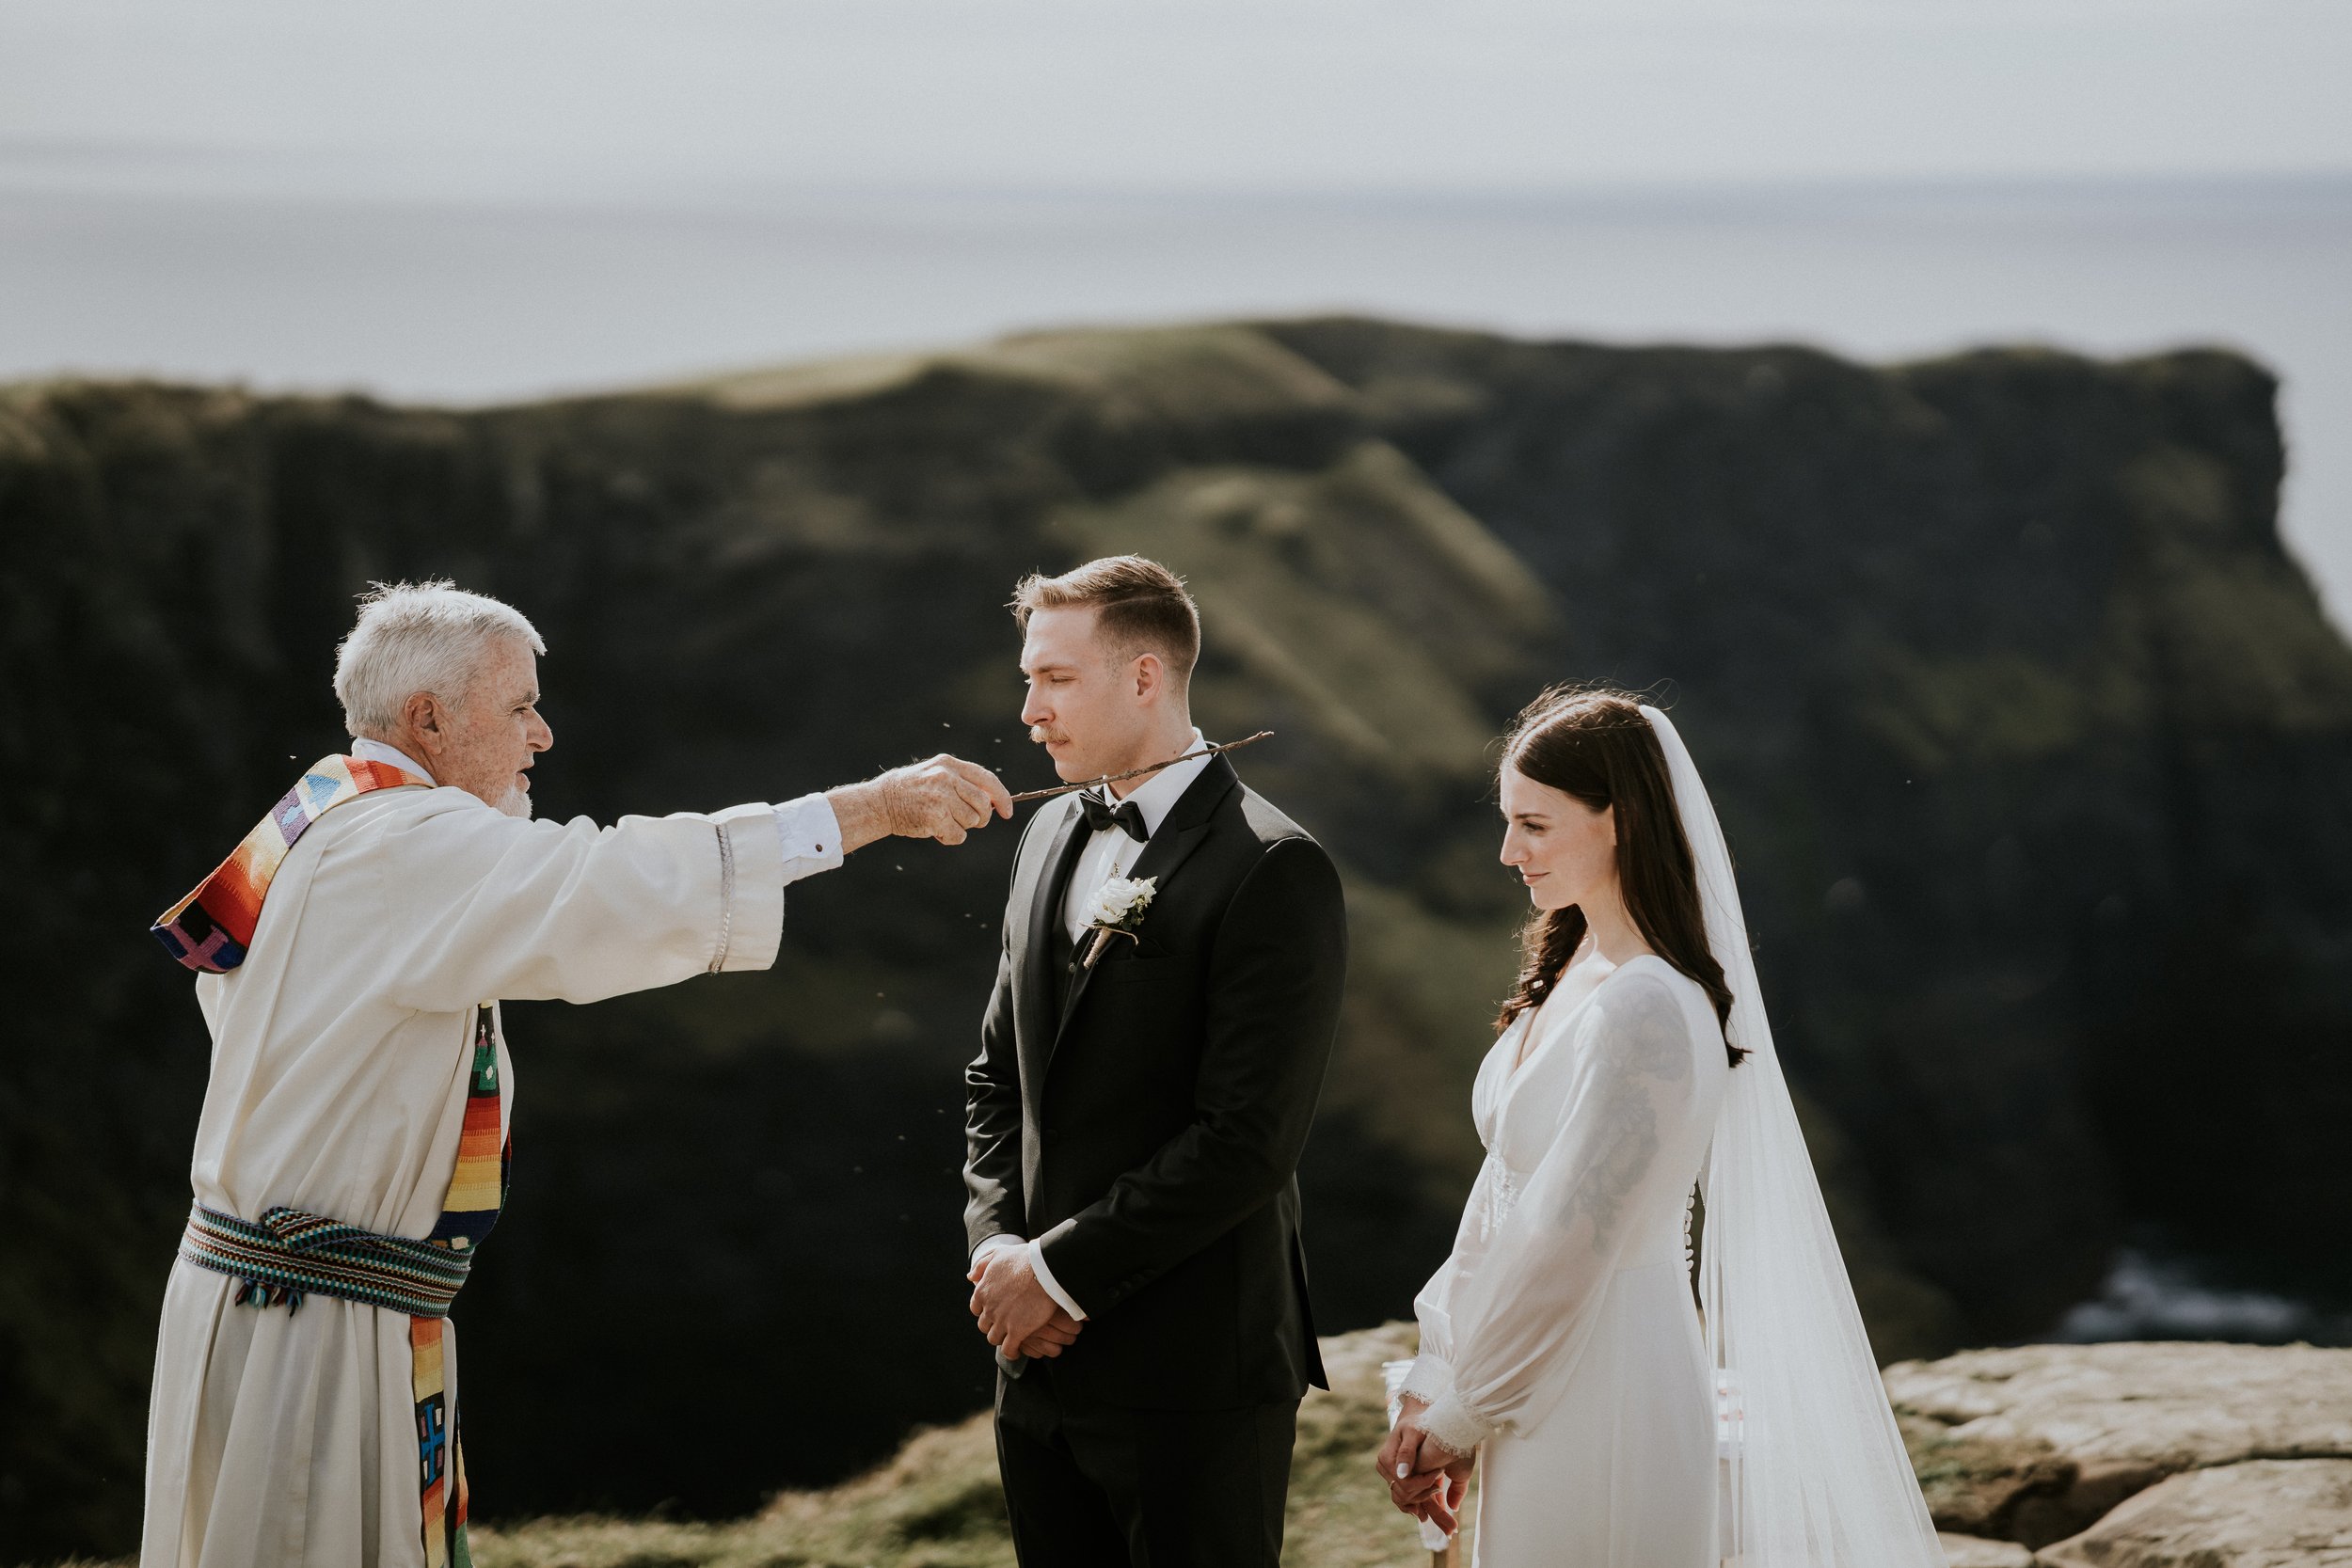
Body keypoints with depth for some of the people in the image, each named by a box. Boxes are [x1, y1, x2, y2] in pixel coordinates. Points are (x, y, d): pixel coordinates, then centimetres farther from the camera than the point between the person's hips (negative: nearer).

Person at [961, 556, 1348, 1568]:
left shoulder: (1272, 872, -13)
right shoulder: (1053, 838, 13)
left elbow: (1248, 1137, -19)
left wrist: (1063, 1268, -14)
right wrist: (999, 1243, 1)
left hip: (1191, 1375, -7)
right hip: (1040, 1362, 7)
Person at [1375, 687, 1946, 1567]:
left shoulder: (1647, 1008, -21)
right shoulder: (1572, 971, 8)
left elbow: (1569, 1240, -20)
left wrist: (1462, 1414, -9)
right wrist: (1431, 1388, 7)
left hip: (1607, 1391, -9)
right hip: (1545, 1389, 9)